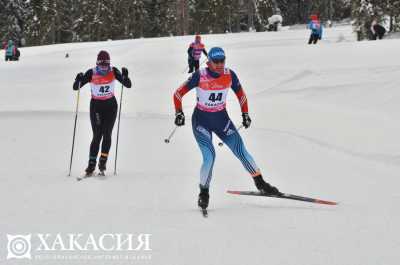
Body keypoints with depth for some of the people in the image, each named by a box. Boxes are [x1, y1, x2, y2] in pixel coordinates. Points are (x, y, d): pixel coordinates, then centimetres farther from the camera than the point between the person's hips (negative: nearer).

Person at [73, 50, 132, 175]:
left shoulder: (113, 71, -7)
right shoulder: (91, 73, -11)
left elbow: (128, 85, -8)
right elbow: (75, 87, -10)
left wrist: (125, 76, -28)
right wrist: (79, 79, -31)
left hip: (111, 105, 1)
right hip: (96, 106, -1)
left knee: (107, 134, -8)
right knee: (97, 135, -8)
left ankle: (103, 161, 0)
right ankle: (91, 164, -4)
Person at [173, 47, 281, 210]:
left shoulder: (229, 75, -10)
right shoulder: (200, 76, -20)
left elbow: (240, 94, 8)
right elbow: (178, 94, -11)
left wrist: (245, 114, 6)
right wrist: (179, 113, -21)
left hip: (222, 119, 3)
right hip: (201, 121, -3)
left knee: (241, 151, -4)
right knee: (209, 157, -18)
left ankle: (261, 184, 10)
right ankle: (204, 193, 2)